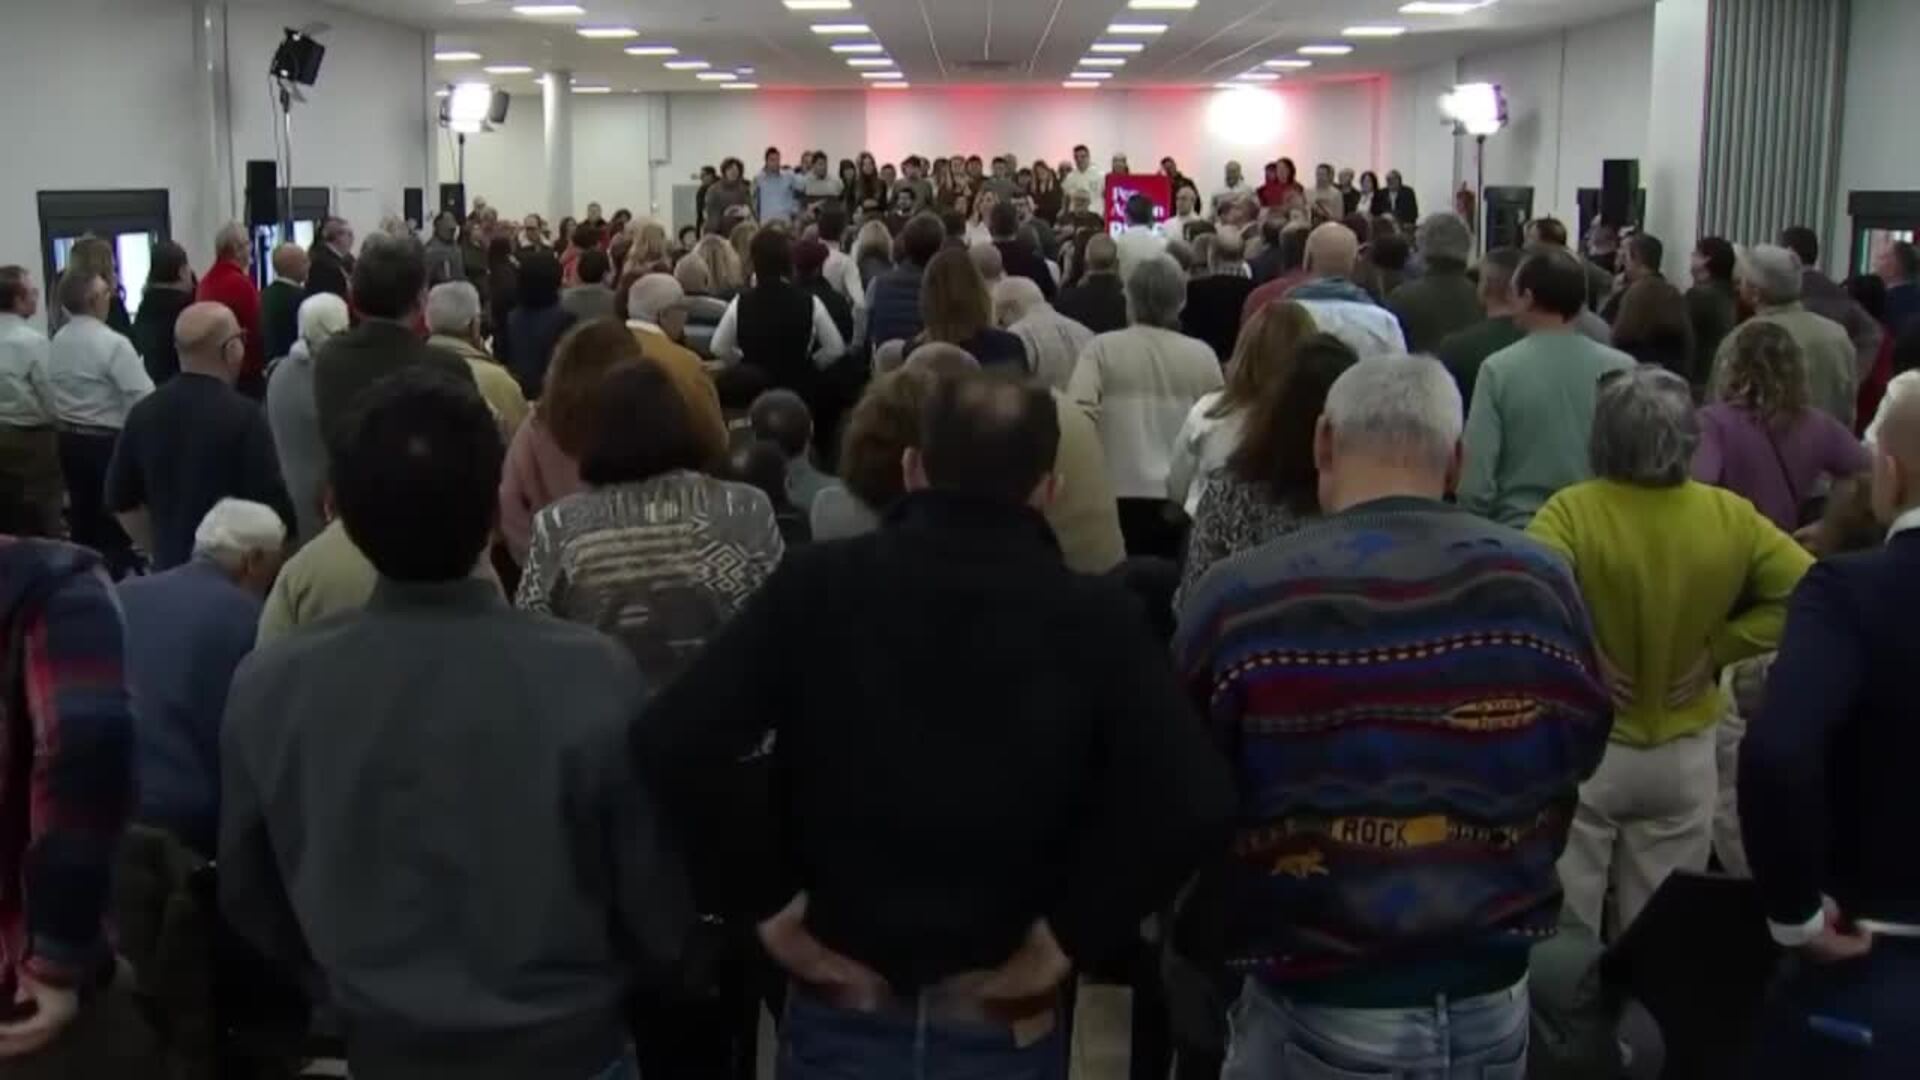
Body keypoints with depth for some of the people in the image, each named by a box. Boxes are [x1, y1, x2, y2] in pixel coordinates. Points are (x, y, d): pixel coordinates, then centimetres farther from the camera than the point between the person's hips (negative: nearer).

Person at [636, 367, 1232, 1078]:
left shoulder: (817, 586, -9)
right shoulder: (1096, 620, -10)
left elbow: (673, 744, -16)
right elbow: (1191, 803, -21)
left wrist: (770, 899, -6)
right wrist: (1071, 933, -9)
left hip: (844, 1013, 1)